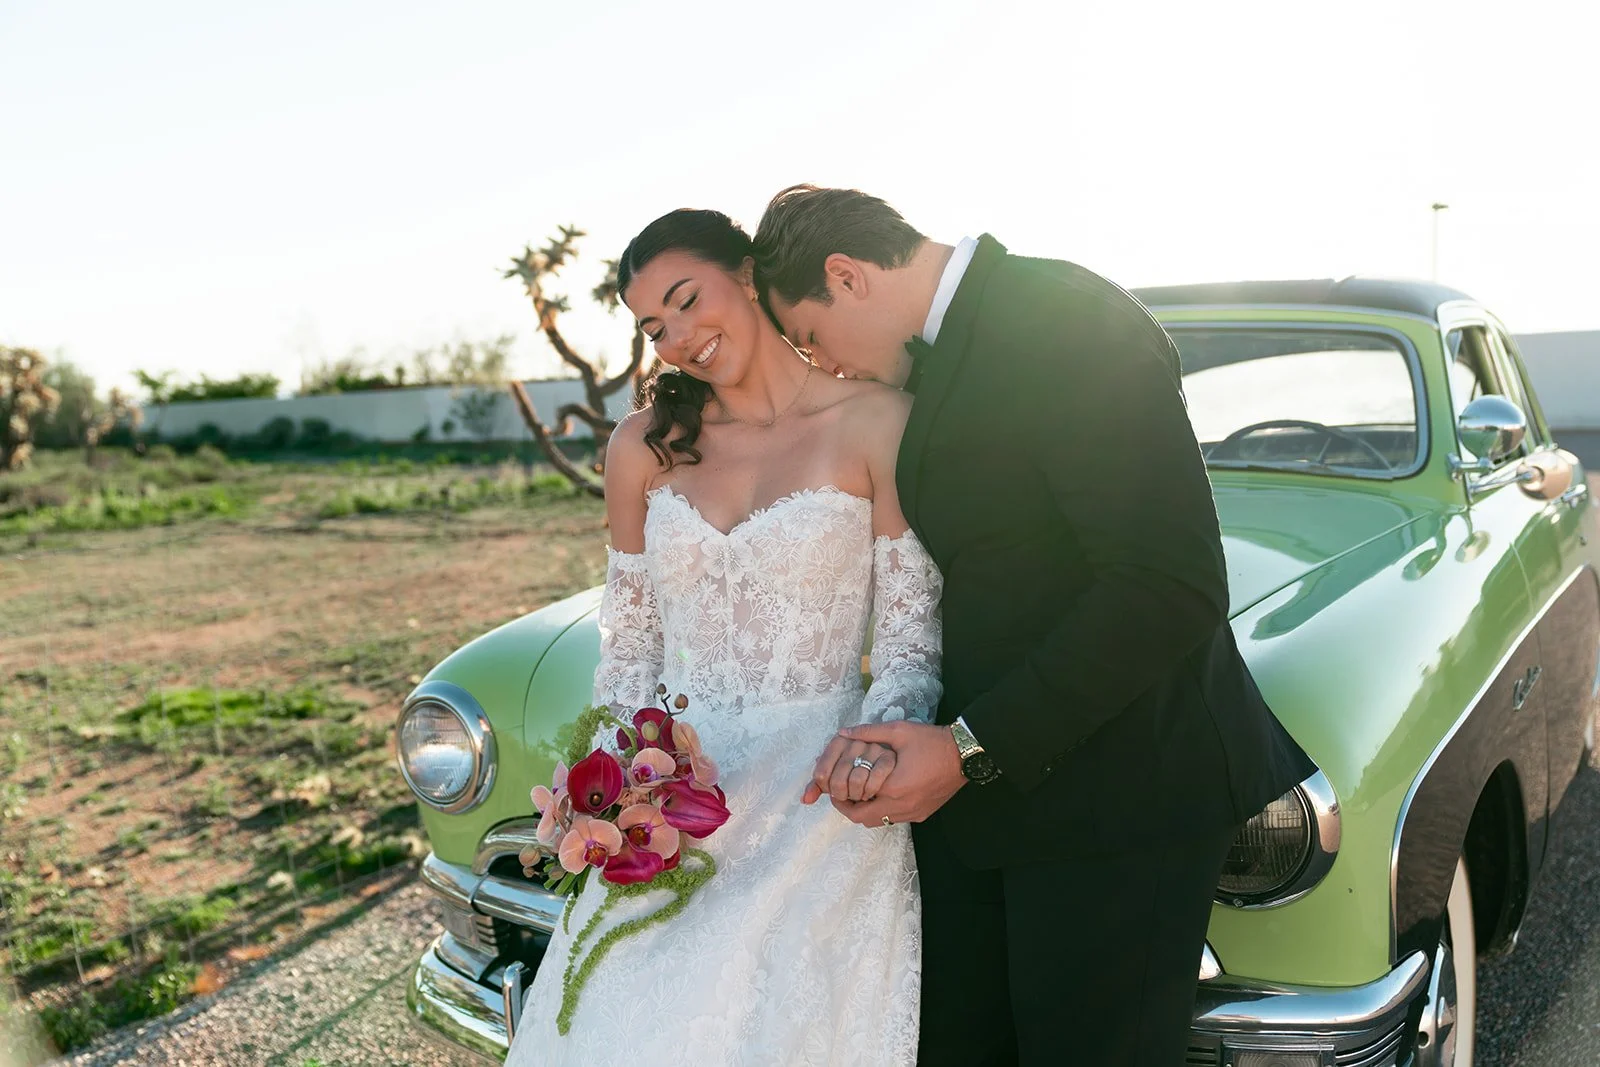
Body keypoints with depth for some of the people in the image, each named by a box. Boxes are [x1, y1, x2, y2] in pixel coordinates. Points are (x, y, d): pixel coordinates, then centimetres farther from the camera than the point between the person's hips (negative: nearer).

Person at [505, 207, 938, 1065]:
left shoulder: (876, 424, -4)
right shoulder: (645, 445, 7)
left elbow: (912, 628, -4)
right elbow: (629, 645, 11)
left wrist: (887, 734, -23)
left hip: (821, 801, -3)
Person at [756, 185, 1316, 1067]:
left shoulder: (1068, 320, -16)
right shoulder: (942, 354, 12)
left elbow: (1172, 589, -22)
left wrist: (972, 749, -19)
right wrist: (880, 728, -5)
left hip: (1115, 787, -8)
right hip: (975, 792, 8)